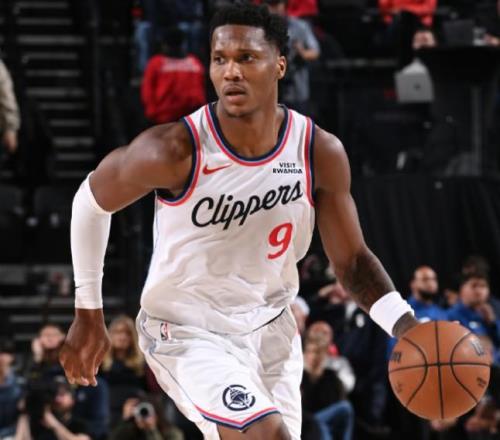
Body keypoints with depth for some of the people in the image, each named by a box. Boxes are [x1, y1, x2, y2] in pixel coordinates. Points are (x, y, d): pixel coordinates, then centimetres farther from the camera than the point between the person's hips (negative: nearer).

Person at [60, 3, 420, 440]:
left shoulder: (320, 153, -13)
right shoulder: (175, 151, -23)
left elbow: (352, 260, -3)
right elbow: (92, 200, -5)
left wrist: (405, 326, -21)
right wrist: (89, 313, 2)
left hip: (270, 327, 5)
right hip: (186, 332, -5)